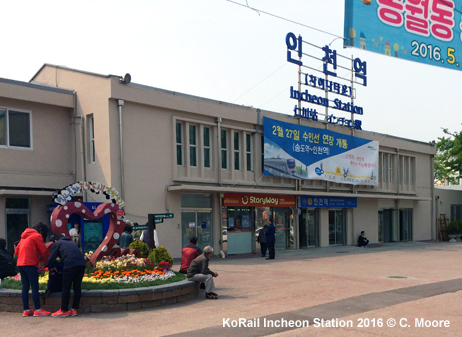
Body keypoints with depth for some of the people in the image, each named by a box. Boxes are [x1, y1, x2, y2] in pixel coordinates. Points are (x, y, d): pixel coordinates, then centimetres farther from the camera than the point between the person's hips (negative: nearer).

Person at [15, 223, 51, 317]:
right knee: (35, 287, -5)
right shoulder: (37, 236, -3)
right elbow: (44, 251, -5)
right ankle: (38, 310, -4)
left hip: (20, 264, 8)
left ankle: (26, 310, 11)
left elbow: (16, 251, 21)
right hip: (30, 264, -8)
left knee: (25, 288, 9)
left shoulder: (24, 236, 21)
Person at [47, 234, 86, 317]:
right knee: (77, 287, 11)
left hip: (70, 265, -6)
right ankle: (74, 309, 14)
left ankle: (64, 310, 7)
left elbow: (51, 258, 14)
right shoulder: (72, 243, 36)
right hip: (81, 264, 6)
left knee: (66, 288, 2)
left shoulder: (56, 244, 20)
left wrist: (51, 268, 32)